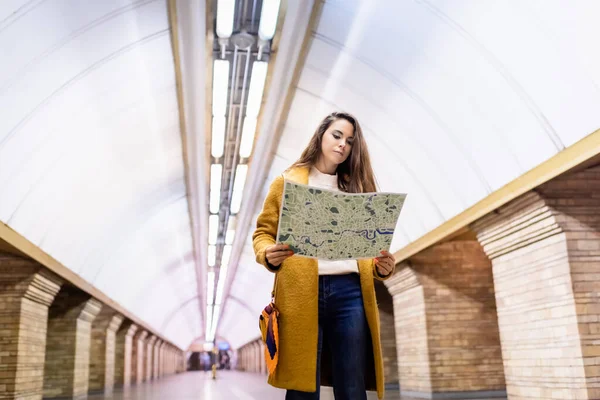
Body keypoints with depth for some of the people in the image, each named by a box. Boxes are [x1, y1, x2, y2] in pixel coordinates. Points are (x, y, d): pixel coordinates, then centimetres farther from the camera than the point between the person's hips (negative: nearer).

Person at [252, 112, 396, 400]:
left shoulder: (356, 186, 22)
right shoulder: (288, 182, 12)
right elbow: (263, 232, 9)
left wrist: (381, 267, -5)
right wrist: (268, 255, -13)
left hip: (349, 292, 3)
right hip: (300, 293, -2)